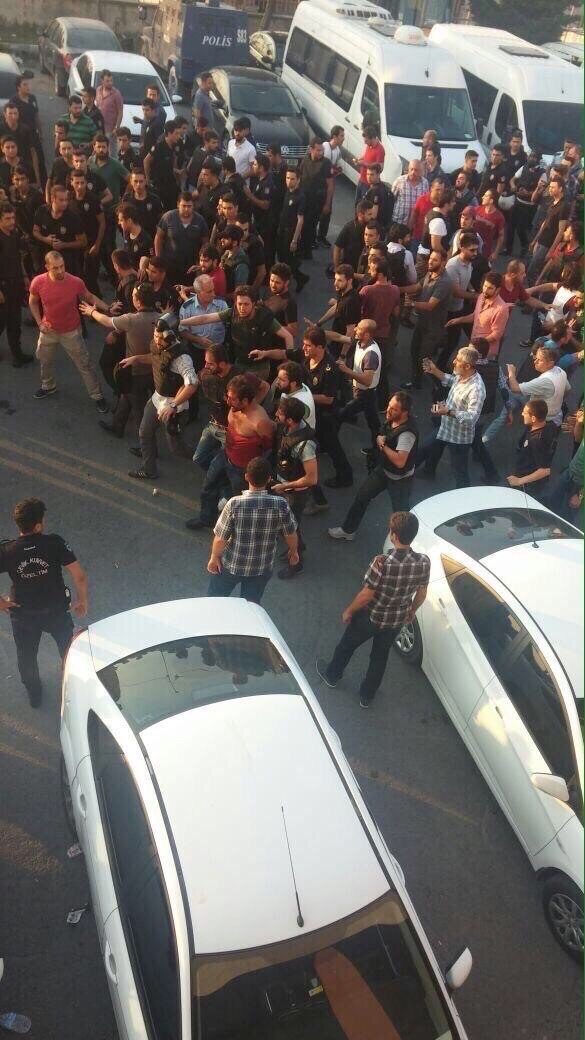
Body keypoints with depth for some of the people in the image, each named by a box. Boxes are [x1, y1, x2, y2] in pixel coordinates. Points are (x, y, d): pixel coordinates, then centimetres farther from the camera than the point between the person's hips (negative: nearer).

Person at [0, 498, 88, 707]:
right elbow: (80, 576, -24)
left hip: (23, 615, 1)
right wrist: (82, 600, -7)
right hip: (57, 611, -1)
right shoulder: (55, 543, -25)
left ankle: (34, 695, 50)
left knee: (26, 657, 28)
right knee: (69, 649, 28)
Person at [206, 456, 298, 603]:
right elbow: (291, 534, -6)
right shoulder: (281, 505, -21)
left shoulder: (235, 504, -26)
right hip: (262, 568, 2)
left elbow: (221, 538, -18)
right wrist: (293, 551, 15)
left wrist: (214, 557, 1)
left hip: (231, 564, -2)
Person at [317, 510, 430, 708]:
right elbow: (421, 594, -4)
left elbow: (366, 595, -24)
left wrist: (348, 611, -6)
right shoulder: (424, 562, -20)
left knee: (347, 645, 26)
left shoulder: (382, 562, -34)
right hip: (396, 620, 3)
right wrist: (412, 611, 16)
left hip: (371, 616, -3)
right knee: (380, 656, 26)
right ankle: (367, 696, 45)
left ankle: (331, 675, 51)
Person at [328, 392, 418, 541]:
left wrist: (383, 445, -29)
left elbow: (400, 461, -41)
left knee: (401, 511, 9)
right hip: (383, 469, 8)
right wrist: (382, 442, -9)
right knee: (362, 496, 16)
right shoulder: (391, 419, -11)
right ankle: (348, 530, 34)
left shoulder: (407, 433, -36)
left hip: (400, 478, -8)